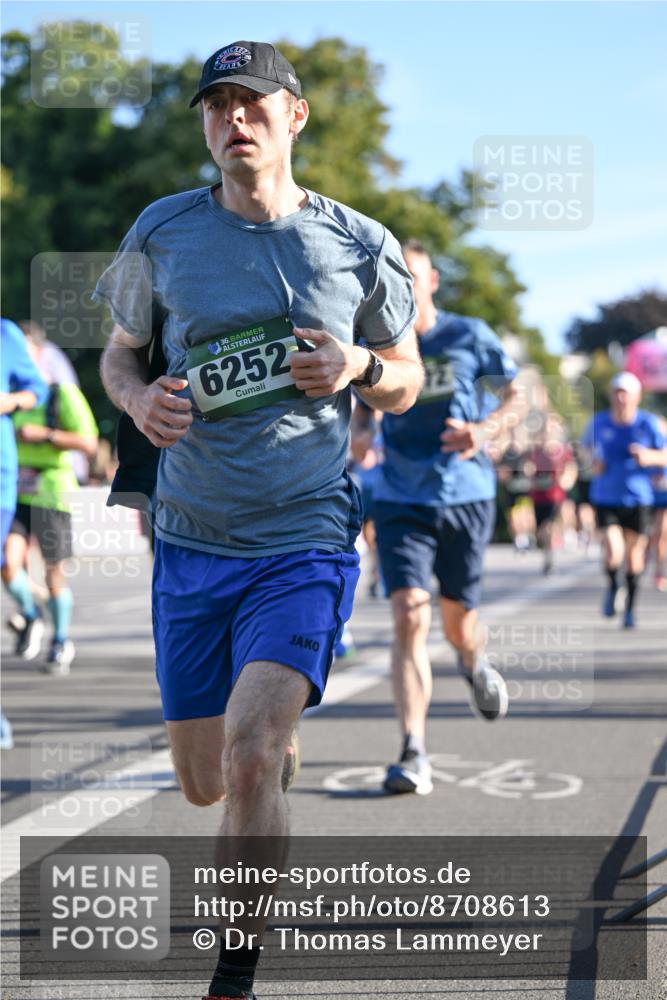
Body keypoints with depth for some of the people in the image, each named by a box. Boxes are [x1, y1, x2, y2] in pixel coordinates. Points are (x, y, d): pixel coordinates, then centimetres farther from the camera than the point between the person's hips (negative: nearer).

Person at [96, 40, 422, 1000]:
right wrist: (139, 398, -8)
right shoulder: (163, 233, 2)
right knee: (203, 784, 9)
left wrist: (359, 368, -11)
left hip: (306, 540, -3)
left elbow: (407, 379, 12)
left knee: (248, 756, -21)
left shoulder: (361, 246, 0)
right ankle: (277, 735, 47)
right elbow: (119, 352, 15)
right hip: (190, 544, 3)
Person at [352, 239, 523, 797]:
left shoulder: (469, 337, -1)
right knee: (410, 616, -16)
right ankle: (414, 754, -17)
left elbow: (515, 397, 4)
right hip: (401, 502, 0)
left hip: (466, 497, 0)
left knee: (457, 622, 10)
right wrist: (357, 435, -5)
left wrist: (485, 430, -16)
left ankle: (475, 665, 49)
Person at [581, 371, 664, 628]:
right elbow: (586, 445, 17)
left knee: (634, 554, 8)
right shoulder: (599, 422, -2)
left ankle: (630, 608, 30)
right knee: (612, 553, -17)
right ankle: (612, 587, 17)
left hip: (637, 499, 0)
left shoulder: (648, 424, -7)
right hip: (605, 498, 0)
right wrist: (594, 463, -3)